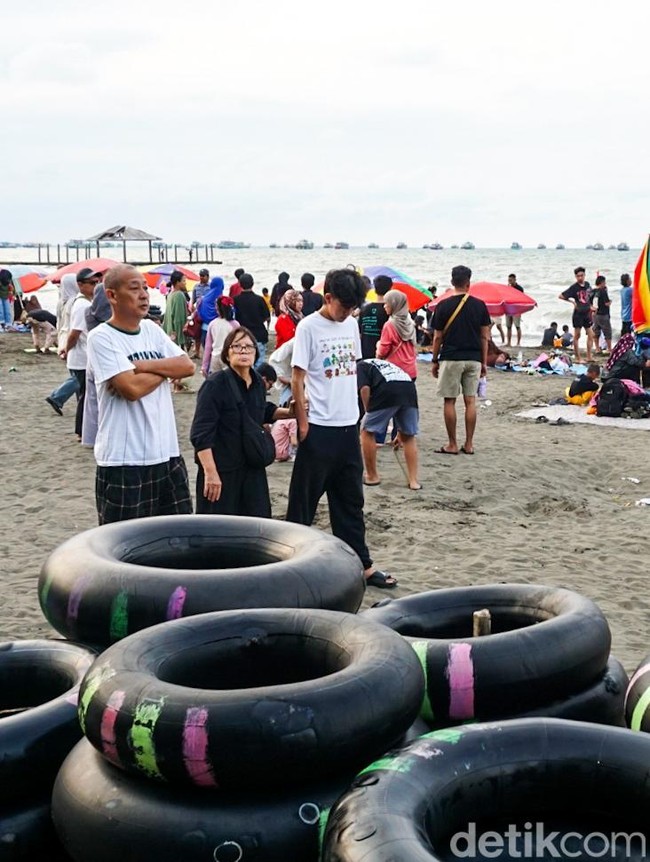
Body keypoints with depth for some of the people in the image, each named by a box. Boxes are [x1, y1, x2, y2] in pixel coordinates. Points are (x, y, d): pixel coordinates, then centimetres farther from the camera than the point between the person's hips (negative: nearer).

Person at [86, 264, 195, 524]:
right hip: (123, 460, -7)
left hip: (166, 453, 7)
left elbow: (188, 366, 0)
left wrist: (143, 365, -13)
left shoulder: (152, 329, 9)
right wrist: (166, 368, -4)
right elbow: (132, 388, -21)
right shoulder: (101, 337, -12)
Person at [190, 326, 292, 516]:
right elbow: (201, 433, -20)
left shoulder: (258, 383, 6)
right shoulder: (215, 385, -16)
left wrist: (288, 412, 13)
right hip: (222, 470, -7)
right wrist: (210, 472, -25)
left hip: (252, 468, 7)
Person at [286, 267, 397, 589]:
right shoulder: (309, 327, -11)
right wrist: (303, 424, -12)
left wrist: (356, 410, 12)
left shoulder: (351, 324, 8)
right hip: (319, 428, -6)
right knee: (304, 500, 3)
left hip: (348, 426, 6)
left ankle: (361, 565, 21)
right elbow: (297, 379, -11)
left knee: (350, 500, 14)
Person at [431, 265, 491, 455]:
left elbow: (438, 337, -2)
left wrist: (434, 361, 8)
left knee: (449, 401, 4)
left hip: (451, 358, -3)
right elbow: (485, 336, 4)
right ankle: (469, 444, 9)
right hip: (474, 359, 3)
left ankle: (452, 445, 6)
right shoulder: (479, 305, 1)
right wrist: (484, 362, 11)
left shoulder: (444, 306, -5)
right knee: (470, 401, 7)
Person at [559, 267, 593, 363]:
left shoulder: (587, 284, 4)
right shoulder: (574, 287, -11)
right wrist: (572, 301, -12)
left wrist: (590, 306, 13)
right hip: (578, 313, -6)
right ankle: (577, 358, 6)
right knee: (577, 336, 1)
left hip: (587, 313, 6)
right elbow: (561, 296, -12)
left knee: (590, 335, 7)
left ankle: (589, 357, 15)